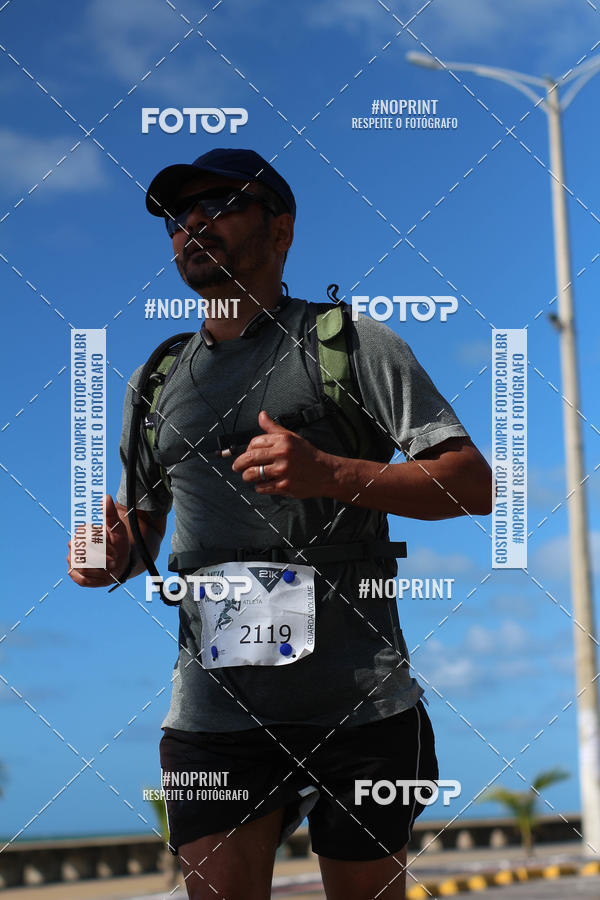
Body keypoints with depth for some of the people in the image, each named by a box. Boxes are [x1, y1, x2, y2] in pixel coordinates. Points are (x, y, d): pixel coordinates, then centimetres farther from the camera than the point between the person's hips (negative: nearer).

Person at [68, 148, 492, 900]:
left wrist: (333, 474, -17)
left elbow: (475, 484, -3)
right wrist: (113, 558, 0)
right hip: (214, 707, 3)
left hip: (360, 704, -3)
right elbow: (141, 528, 25)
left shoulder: (351, 342, 5)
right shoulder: (156, 381, 19)